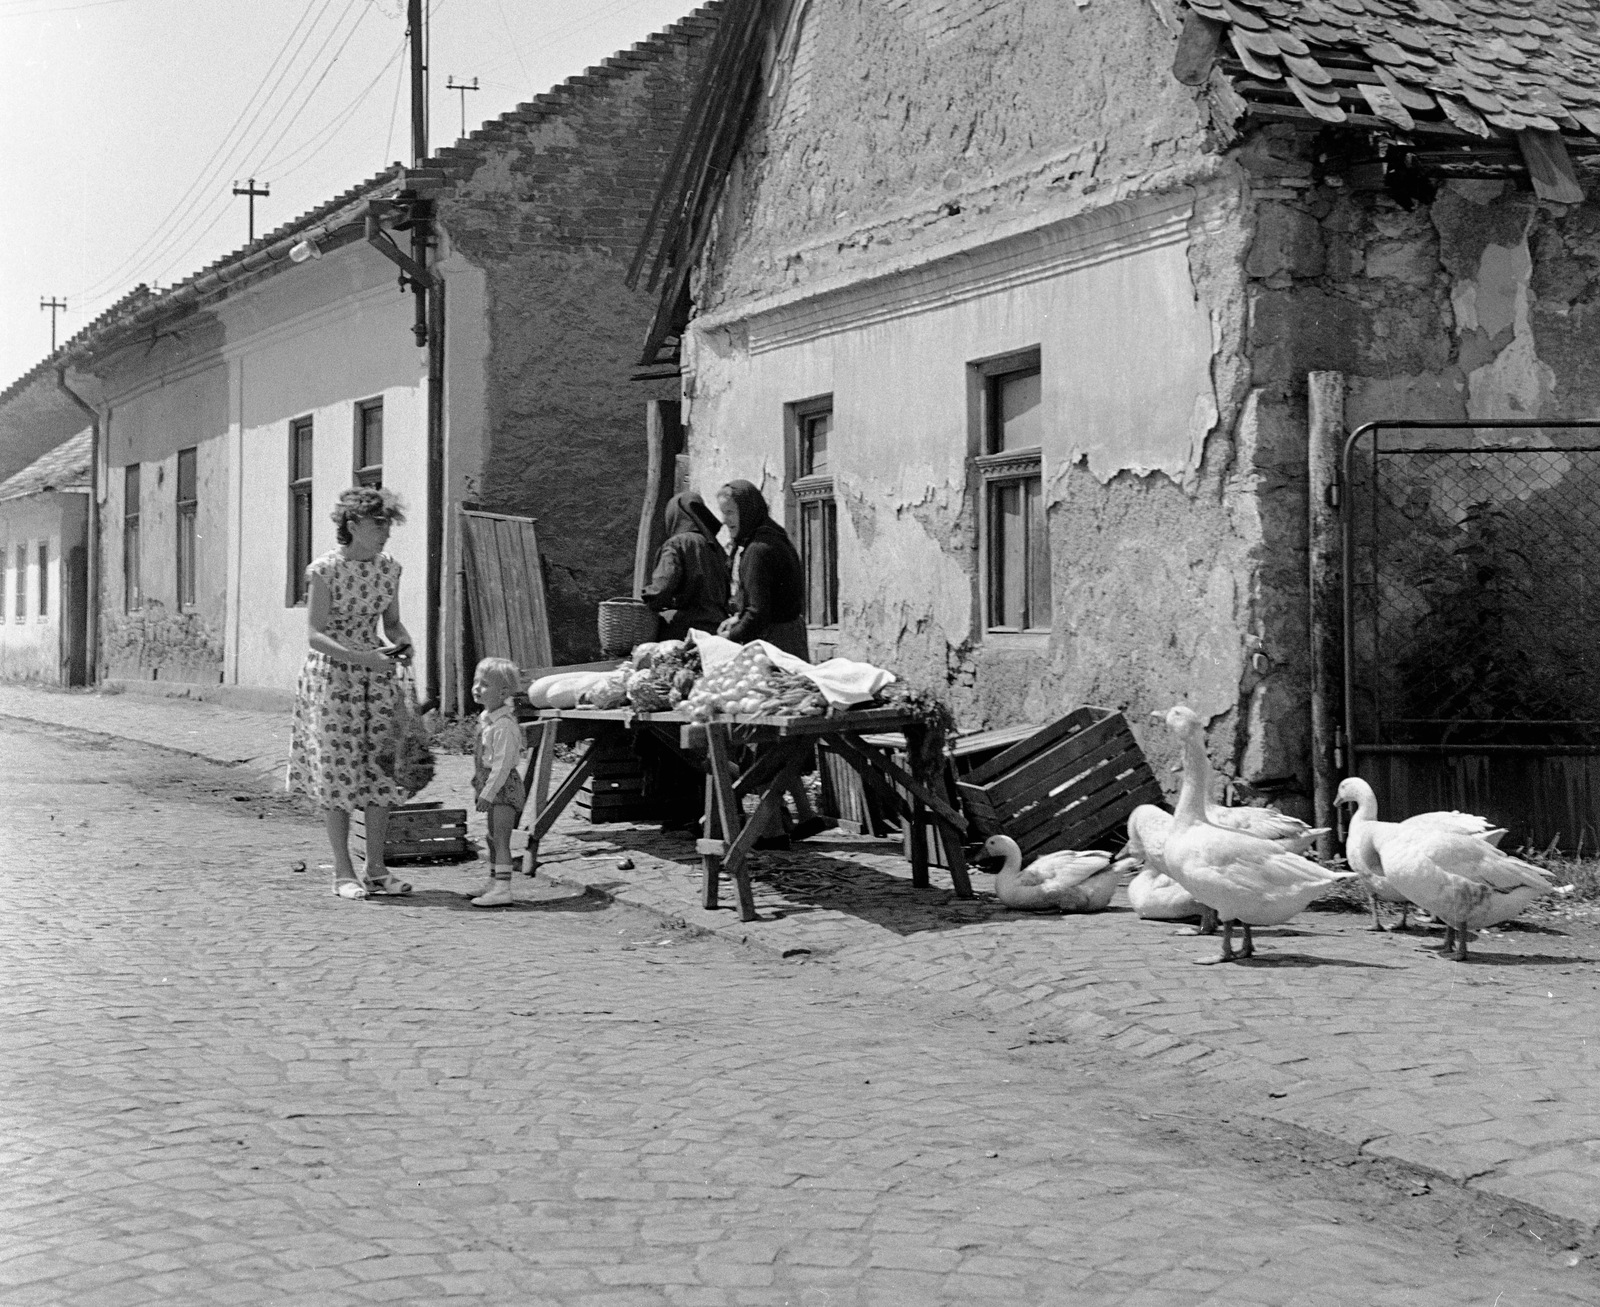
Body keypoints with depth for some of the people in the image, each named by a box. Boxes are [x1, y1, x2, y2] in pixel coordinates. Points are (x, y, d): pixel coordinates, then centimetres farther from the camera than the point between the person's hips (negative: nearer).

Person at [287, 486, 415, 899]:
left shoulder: (389, 569, 3)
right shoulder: (325, 570, -13)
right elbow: (314, 633, -15)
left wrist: (403, 644, -9)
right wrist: (361, 657, -26)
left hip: (377, 678, 5)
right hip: (331, 675, -5)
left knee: (380, 771, 3)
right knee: (340, 772, -2)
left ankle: (376, 869, 12)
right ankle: (343, 873, 6)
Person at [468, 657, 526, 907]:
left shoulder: (504, 725, -21)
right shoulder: (486, 718, 11)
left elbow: (502, 763, -24)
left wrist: (488, 793, -24)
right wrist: (478, 779, 20)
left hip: (503, 786, -10)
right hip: (493, 786, 10)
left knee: (500, 839, -12)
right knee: (493, 838, 19)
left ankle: (503, 889, -13)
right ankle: (493, 883, 30)